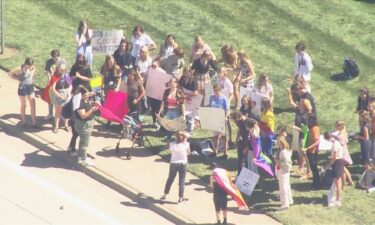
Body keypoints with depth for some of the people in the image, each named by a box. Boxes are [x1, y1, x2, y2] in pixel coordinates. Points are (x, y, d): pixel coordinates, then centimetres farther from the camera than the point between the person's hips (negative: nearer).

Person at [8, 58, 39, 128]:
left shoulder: (33, 68, -7)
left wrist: (32, 79, 3)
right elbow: (10, 74, -10)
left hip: (30, 87, 4)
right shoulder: (20, 69, -20)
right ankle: (24, 121, 27)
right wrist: (19, 79, -10)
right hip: (22, 87, -4)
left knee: (33, 105, 4)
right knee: (23, 105, 9)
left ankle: (34, 122, 13)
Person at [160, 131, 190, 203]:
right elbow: (188, 153, 1)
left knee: (170, 179, 17)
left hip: (173, 164, 2)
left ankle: (165, 195, 24)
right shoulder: (186, 144, -14)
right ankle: (181, 198, 11)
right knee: (181, 181, 8)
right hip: (183, 164, -2)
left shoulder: (172, 144, -10)